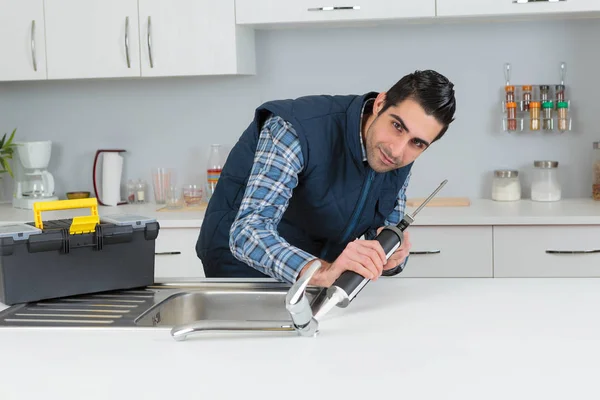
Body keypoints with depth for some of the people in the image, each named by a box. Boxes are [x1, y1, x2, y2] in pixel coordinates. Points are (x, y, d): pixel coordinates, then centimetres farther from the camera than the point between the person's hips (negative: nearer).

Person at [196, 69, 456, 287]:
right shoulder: (297, 130, -28)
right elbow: (248, 232, -37)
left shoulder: (400, 161, -8)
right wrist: (322, 272, -52)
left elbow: (385, 234, 0)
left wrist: (389, 258, -24)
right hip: (244, 266, -6)